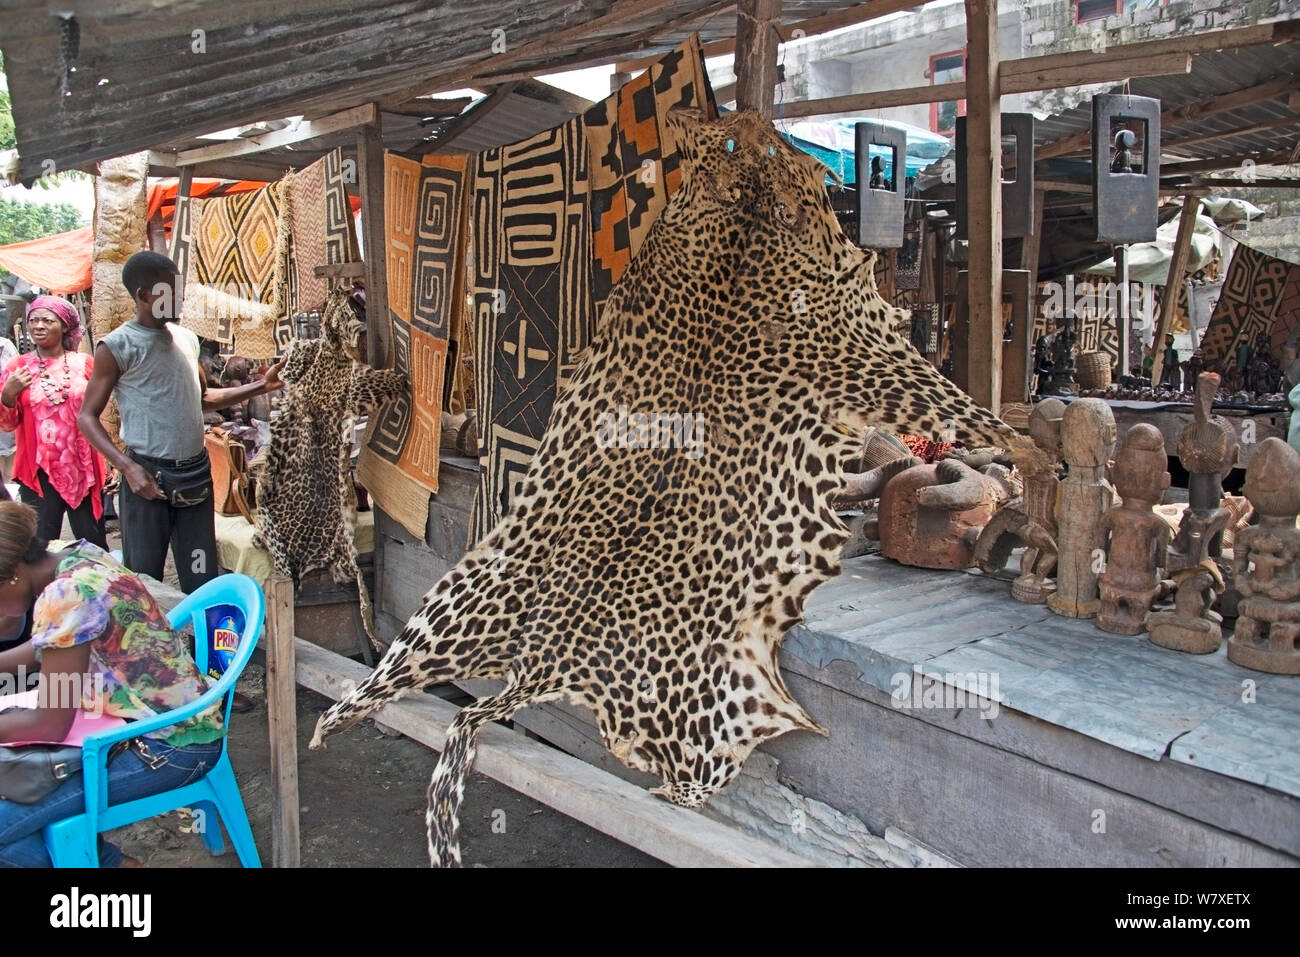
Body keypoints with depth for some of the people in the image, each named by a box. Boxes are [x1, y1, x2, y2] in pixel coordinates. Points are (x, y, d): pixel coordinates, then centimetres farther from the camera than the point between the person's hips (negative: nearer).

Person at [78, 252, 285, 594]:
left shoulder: (187, 339, 10)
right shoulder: (117, 346, -8)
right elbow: (87, 416, -5)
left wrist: (261, 386, 14)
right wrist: (128, 467, -18)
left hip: (196, 473, 6)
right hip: (148, 475, -5)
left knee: (203, 579, 11)